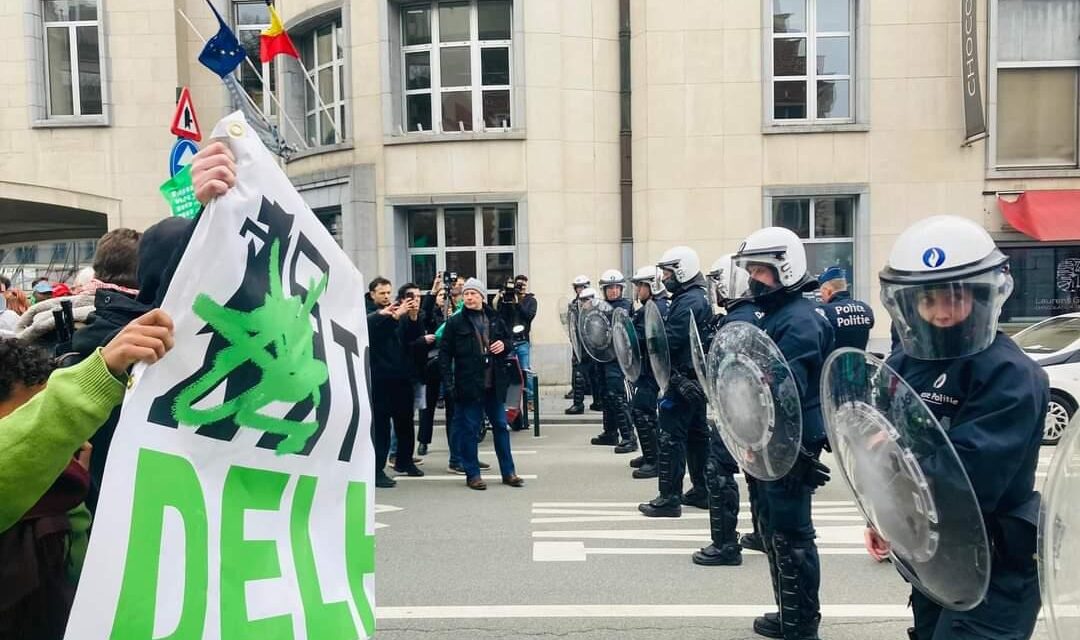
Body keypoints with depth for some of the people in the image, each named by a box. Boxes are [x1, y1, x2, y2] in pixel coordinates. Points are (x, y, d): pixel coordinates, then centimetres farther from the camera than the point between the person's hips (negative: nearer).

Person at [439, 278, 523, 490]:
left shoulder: (494, 319, 8)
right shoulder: (455, 322, -3)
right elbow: (445, 354, -6)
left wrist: (504, 345, -3)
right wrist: (448, 383, -13)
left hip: (494, 384, 4)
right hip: (468, 385, -4)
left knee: (501, 426, 10)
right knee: (469, 429, 4)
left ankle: (508, 472, 21)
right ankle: (472, 474, 16)